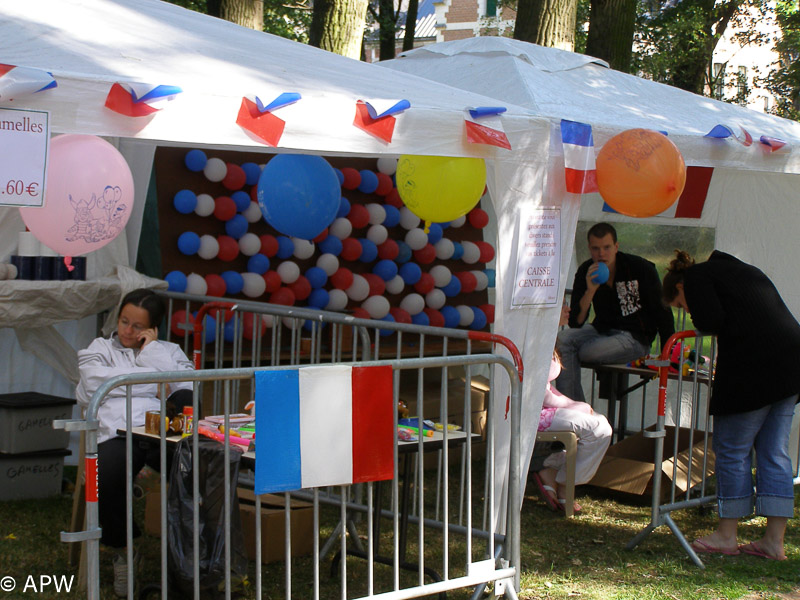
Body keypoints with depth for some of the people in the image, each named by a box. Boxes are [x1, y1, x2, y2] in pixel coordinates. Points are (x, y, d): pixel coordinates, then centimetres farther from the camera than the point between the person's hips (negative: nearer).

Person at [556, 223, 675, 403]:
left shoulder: (642, 268, -12)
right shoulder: (585, 272, -4)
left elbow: (662, 313, -3)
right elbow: (575, 323, -10)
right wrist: (590, 290, -26)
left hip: (635, 336, -4)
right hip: (602, 330, 4)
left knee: (586, 352, -29)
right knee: (562, 340, -23)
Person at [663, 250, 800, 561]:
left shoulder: (696, 277, 5)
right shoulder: (745, 271, 29)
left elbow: (710, 321, -11)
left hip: (753, 366, -8)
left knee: (731, 449, 4)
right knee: (774, 451, 11)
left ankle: (726, 535, 13)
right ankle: (774, 541, 13)